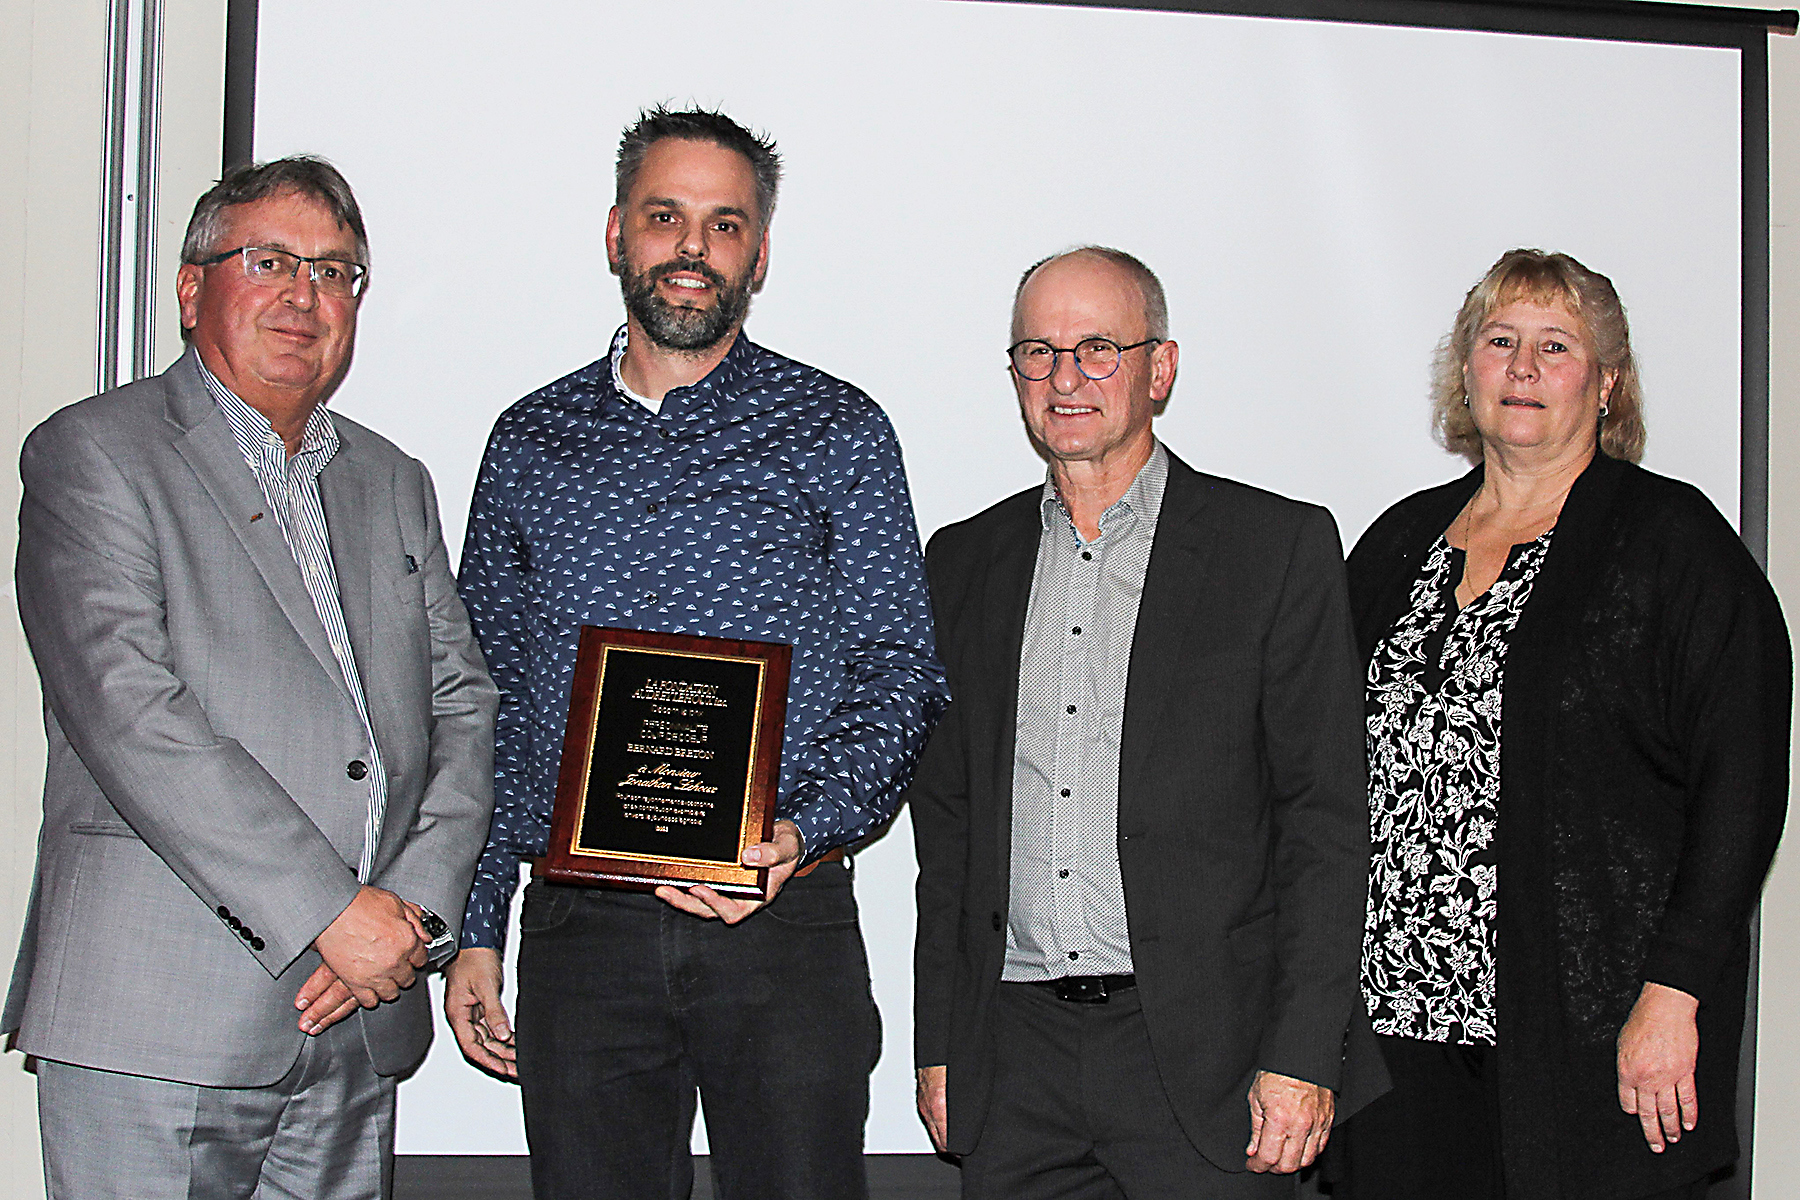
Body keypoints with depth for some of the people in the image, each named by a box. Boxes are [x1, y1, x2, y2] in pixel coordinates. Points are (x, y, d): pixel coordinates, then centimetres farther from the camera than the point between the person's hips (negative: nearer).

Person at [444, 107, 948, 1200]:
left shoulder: (837, 432, 4)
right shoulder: (531, 441, 12)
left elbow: (901, 678, 2)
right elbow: (489, 699, 14)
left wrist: (800, 832, -16)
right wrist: (474, 932, 9)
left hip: (784, 919, -2)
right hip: (580, 934, 2)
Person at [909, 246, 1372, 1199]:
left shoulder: (1279, 548, -1)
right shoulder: (965, 561, 11)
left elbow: (1325, 823, -4)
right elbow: (946, 823, 14)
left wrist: (1302, 1058, -10)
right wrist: (938, 1047, 9)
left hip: (1201, 1052, -3)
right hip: (1013, 1066, 3)